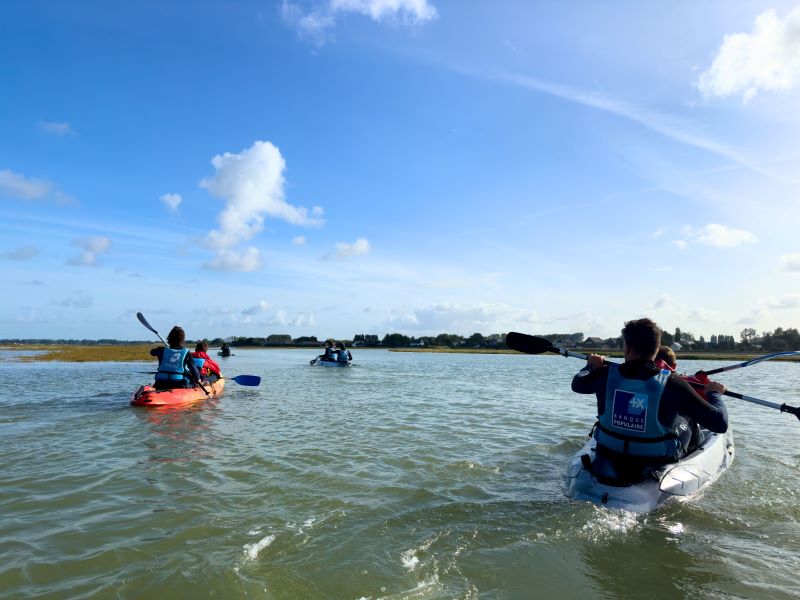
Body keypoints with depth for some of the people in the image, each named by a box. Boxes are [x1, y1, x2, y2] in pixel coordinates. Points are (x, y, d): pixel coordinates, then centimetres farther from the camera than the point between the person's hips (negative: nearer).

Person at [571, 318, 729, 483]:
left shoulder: (605, 375, -14)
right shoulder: (672, 384, -21)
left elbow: (577, 383, 8)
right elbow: (720, 423, -16)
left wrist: (591, 366, 29)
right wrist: (714, 393, 4)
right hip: (655, 468, -1)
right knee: (687, 415, 23)